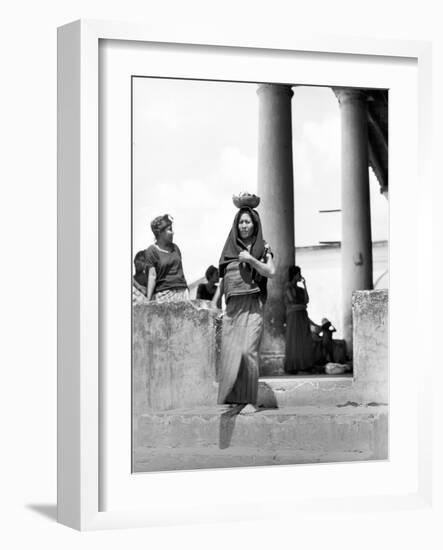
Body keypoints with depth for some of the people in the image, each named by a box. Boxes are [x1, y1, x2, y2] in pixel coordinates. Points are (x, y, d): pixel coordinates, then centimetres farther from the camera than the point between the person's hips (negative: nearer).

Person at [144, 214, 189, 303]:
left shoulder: (175, 247, 15)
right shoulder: (152, 251, -2)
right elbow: (152, 276, -6)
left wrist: (187, 292, 19)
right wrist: (148, 299, -12)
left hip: (181, 291, 5)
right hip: (163, 293, -5)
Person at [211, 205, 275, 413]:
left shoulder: (263, 249, 8)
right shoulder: (230, 249, 17)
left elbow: (270, 272, -6)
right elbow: (223, 280, 20)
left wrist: (251, 259, -15)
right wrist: (213, 305, 15)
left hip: (252, 305, -4)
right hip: (232, 306, 4)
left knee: (248, 351, -15)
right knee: (229, 352, -4)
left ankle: (250, 401, -12)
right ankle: (230, 399, 0)